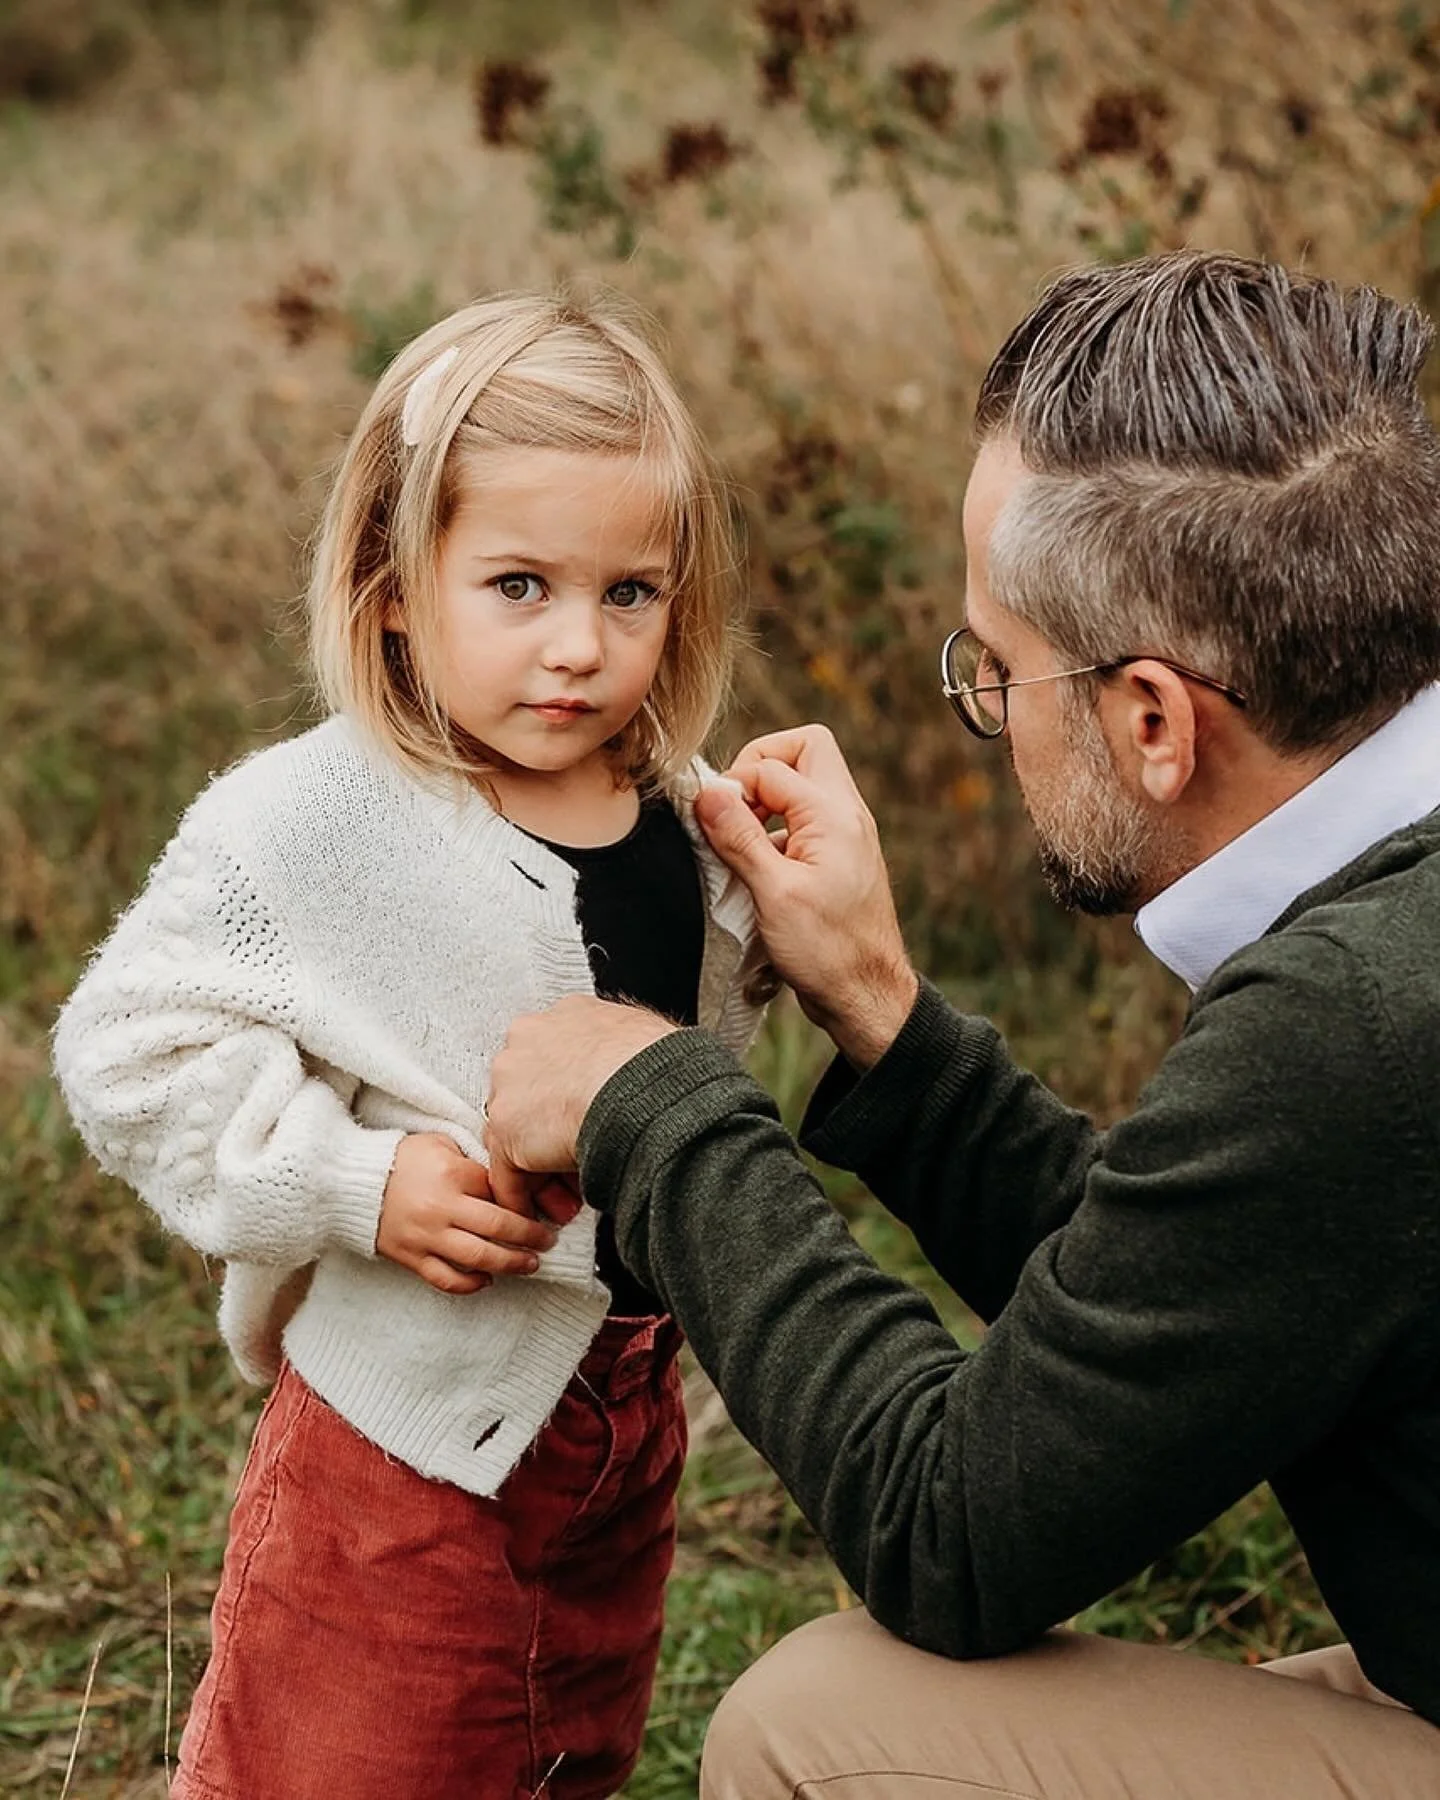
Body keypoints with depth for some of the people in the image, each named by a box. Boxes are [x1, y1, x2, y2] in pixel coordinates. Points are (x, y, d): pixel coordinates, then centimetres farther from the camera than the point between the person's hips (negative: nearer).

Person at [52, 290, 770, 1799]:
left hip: (629, 1406, 6)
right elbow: (134, 1047, -19)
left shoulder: (684, 822, 0)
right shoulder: (311, 828, -19)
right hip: (412, 1431, -6)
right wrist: (353, 1183, -25)